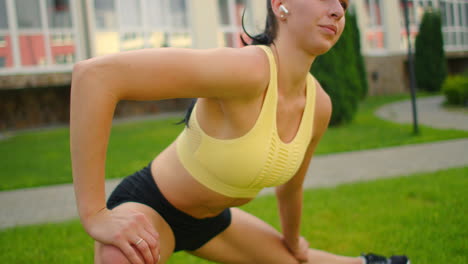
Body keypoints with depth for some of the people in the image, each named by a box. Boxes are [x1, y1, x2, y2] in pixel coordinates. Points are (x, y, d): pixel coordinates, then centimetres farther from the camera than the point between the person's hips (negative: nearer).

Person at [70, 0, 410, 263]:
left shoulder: (319, 105, -12)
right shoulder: (248, 69, -37)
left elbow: (291, 188, 9)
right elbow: (95, 73, -45)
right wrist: (94, 214, -41)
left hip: (210, 221, 7)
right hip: (147, 208, -7)